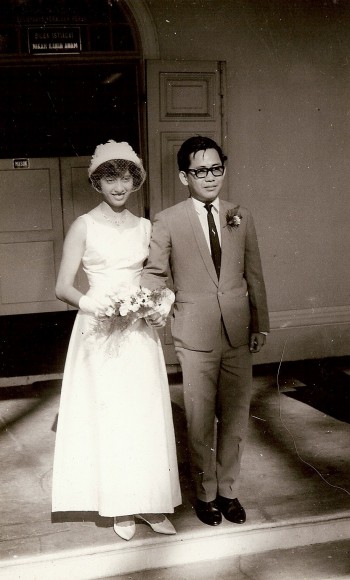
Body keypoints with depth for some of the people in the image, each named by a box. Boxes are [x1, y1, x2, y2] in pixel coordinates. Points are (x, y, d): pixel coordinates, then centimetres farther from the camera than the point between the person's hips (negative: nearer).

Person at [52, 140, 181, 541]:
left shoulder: (145, 227, 9)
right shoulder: (83, 227, -2)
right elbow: (62, 287, -5)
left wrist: (163, 299, -6)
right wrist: (86, 301, -25)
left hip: (140, 331, 3)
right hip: (100, 330, -3)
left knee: (146, 414, 6)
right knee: (109, 415, 2)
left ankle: (149, 502, 20)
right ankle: (121, 507, 18)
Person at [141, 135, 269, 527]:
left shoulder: (241, 217, 5)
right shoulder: (167, 221, -5)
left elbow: (254, 275, 8)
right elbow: (154, 271, -1)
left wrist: (260, 325, 9)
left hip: (238, 333, 3)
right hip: (196, 336, -3)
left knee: (235, 417, 12)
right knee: (200, 420, 9)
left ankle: (228, 490, 32)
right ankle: (205, 493, 30)